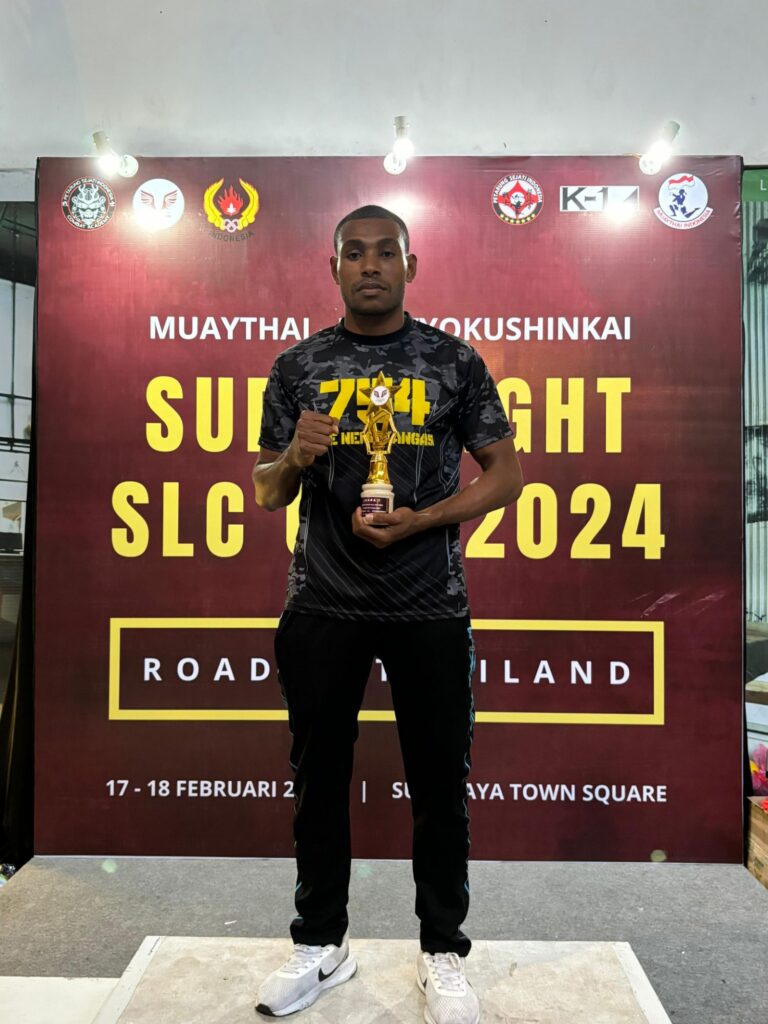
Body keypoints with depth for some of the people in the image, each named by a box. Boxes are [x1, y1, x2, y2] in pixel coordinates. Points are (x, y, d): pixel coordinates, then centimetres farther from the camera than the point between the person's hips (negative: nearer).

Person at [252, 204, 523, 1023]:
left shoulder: (454, 361, 2)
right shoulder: (297, 366, 7)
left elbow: (504, 474, 0)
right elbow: (265, 493, 9)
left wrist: (419, 521, -14)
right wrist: (294, 458, -15)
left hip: (429, 607, -1)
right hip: (322, 607, 2)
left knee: (439, 783, 9)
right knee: (320, 777, 13)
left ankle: (443, 953, 30)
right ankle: (321, 944, 33)